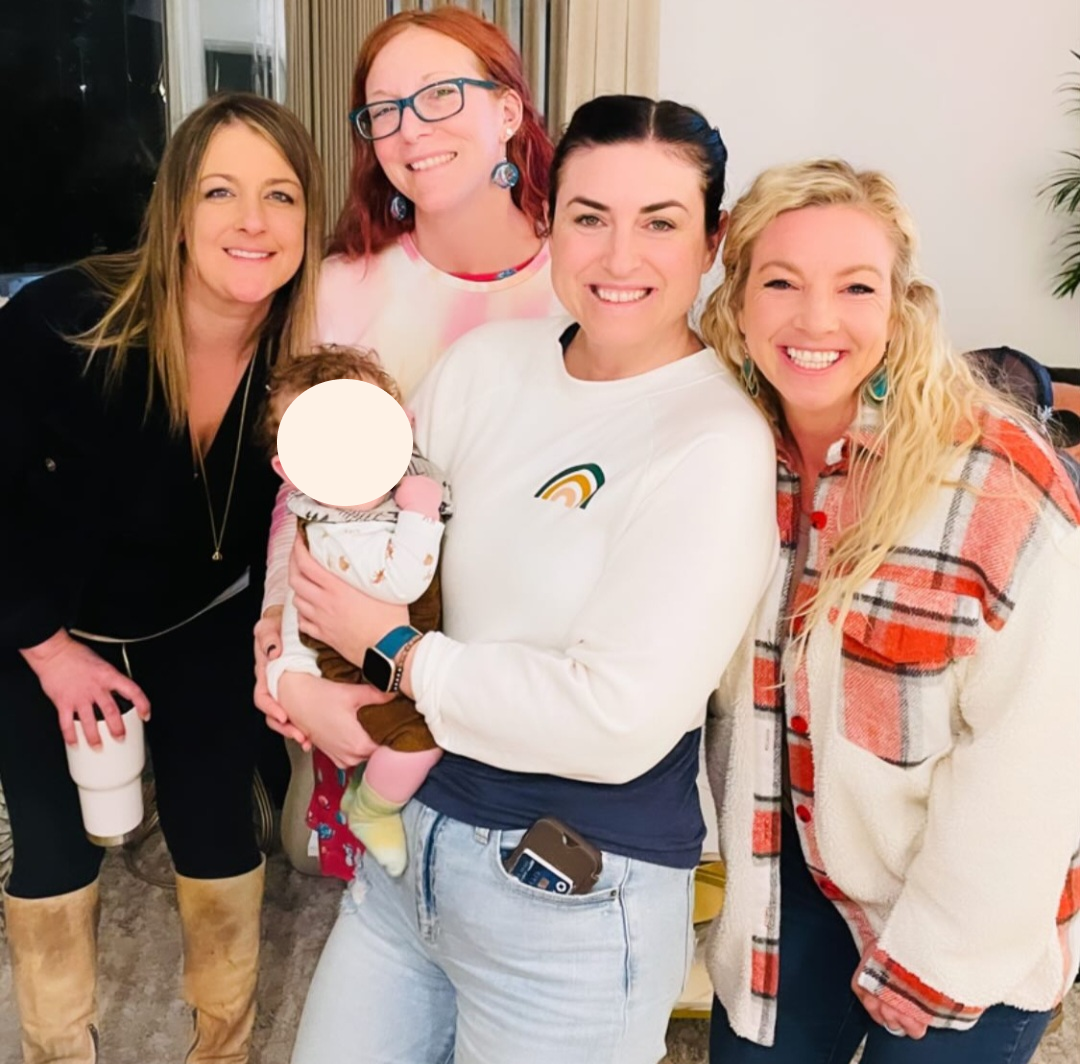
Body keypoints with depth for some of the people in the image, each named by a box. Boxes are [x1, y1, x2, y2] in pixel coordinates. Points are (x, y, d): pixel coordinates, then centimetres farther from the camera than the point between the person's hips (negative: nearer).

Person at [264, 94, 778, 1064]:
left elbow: (620, 721, -24)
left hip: (577, 896, -5)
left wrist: (396, 653, -15)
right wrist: (311, 683, -11)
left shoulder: (717, 444, -18)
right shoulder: (486, 361, -1)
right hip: (409, 830, 6)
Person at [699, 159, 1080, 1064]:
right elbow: (725, 690, 2)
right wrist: (746, 874, -2)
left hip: (965, 925, -3)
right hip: (788, 889, 4)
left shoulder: (998, 478, -22)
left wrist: (935, 955, -15)